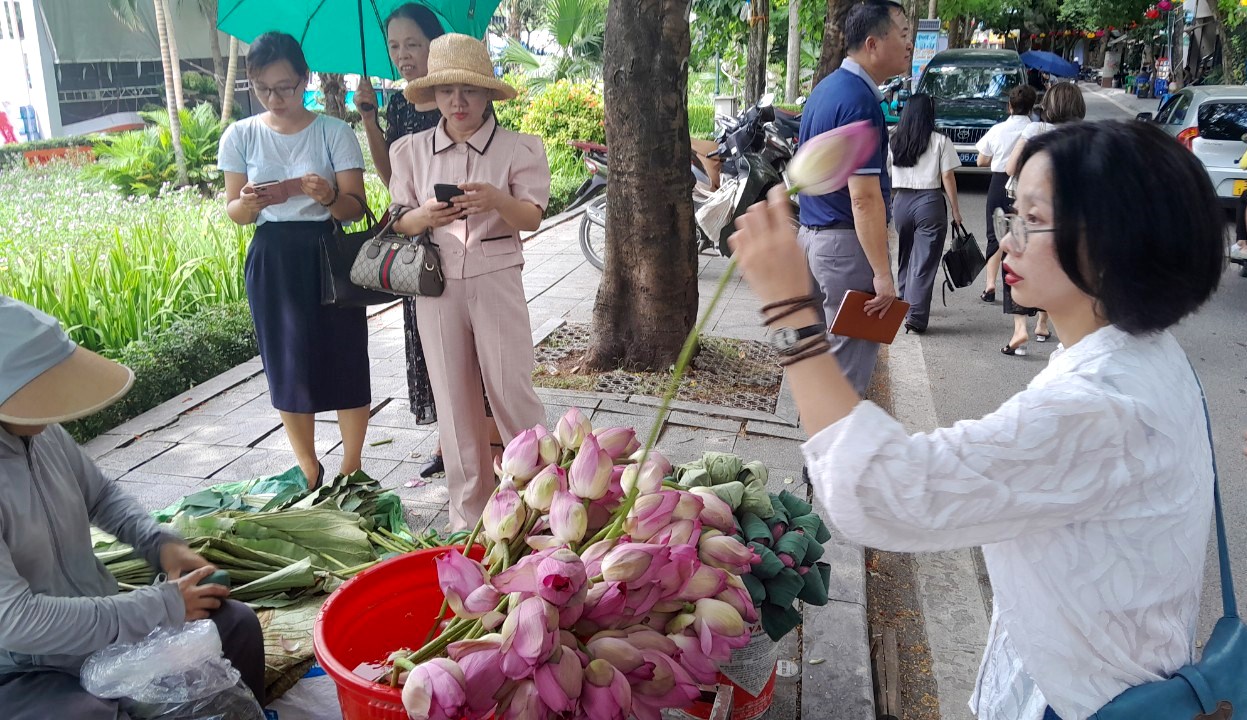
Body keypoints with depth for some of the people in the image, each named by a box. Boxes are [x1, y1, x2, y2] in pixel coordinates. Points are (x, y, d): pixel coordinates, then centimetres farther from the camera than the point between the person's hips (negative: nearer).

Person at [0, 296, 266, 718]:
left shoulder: (40, 432, -5)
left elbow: (101, 495, 14)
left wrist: (161, 543, -4)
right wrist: (162, 606, -25)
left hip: (102, 625, 7)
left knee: (236, 622, -1)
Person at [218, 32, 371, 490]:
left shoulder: (334, 133, -3)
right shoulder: (241, 136, 3)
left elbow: (356, 208, -5)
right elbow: (233, 212, 5)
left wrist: (328, 196, -27)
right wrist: (247, 203, -18)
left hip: (328, 255, -2)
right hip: (272, 260, 2)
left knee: (345, 358, -2)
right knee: (287, 365, 6)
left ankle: (352, 465, 16)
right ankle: (308, 470, 22)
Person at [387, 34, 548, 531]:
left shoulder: (518, 148, -1)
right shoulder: (411, 151, 6)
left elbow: (532, 217, -8)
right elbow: (399, 223, 9)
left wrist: (497, 200, -29)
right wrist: (423, 217, -15)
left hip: (497, 280, -2)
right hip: (436, 285, 3)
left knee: (512, 392, -1)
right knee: (455, 400, 8)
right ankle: (469, 512, 20)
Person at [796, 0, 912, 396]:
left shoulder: (827, 87, 11)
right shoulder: (859, 100, -19)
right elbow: (864, 198, -24)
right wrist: (882, 273, -23)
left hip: (812, 234, 10)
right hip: (845, 243, -10)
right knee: (849, 359, -1)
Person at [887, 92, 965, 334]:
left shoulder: (894, 141, 5)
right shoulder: (940, 142, -4)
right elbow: (948, 177, -5)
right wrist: (955, 209, 0)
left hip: (902, 201, 4)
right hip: (930, 202, -4)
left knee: (905, 257, 20)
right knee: (925, 261, -2)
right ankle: (916, 316, -7)